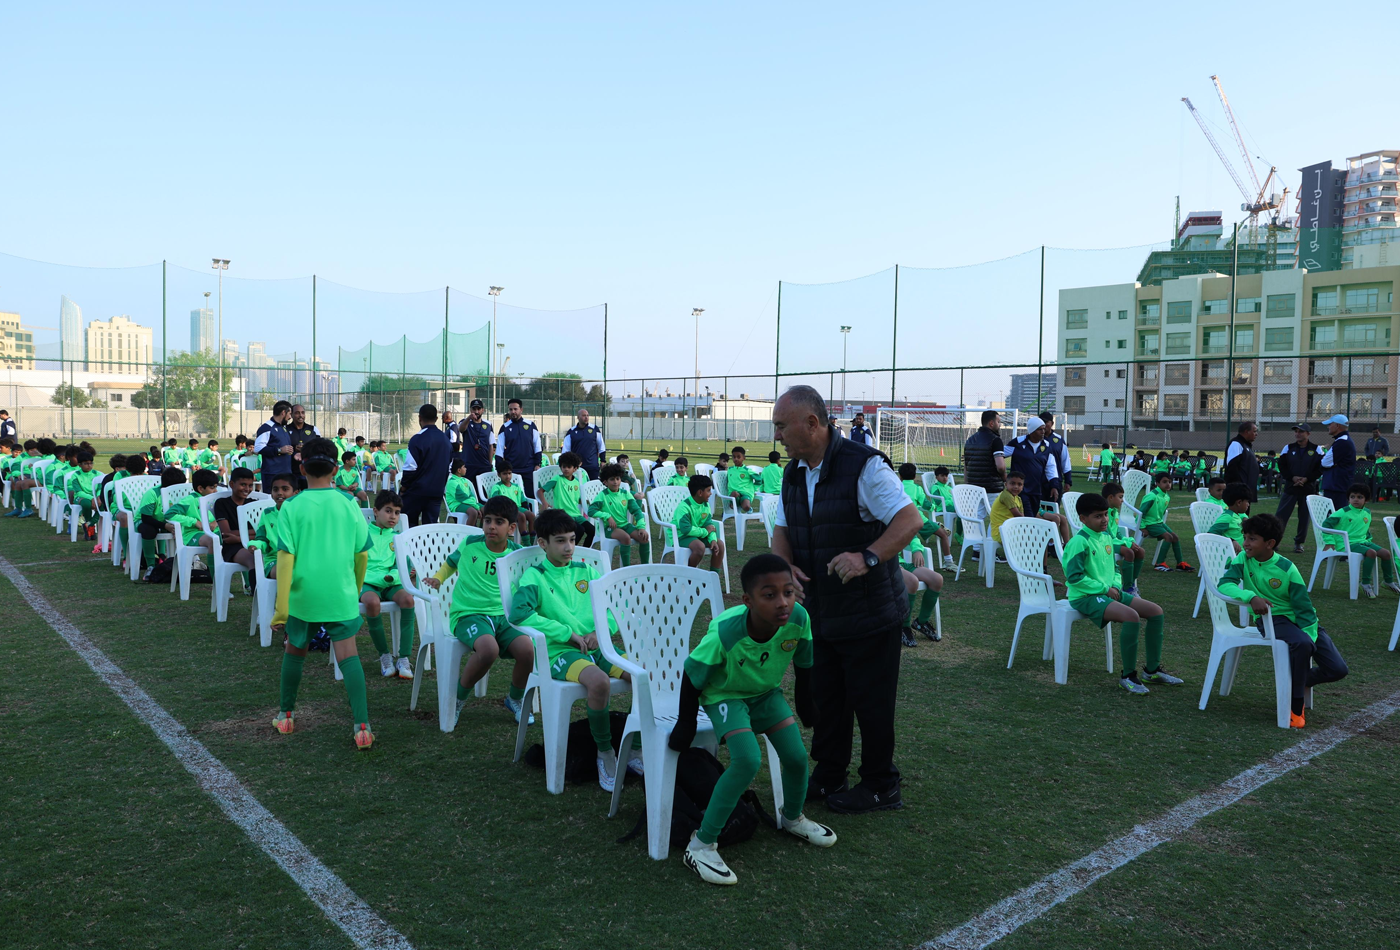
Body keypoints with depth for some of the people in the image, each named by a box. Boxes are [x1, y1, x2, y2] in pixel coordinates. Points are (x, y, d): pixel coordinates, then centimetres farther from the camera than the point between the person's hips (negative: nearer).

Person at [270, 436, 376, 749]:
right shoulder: (348, 504, -1)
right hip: (342, 595, 0)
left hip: (302, 595, 0)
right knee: (348, 656, -1)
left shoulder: (292, 507, -7)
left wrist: (281, 607, -11)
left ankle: (285, 715, 34)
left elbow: (285, 556, -12)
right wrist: (355, 590, 20)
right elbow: (362, 554, 5)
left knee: (295, 650, 21)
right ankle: (362, 726, -11)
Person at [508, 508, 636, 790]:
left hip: (596, 647, 5)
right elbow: (519, 613, -19)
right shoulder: (535, 577, 0)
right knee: (599, 682, -36)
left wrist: (603, 629, -5)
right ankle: (605, 753, -12)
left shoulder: (585, 571, 16)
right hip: (560, 652, -5)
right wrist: (568, 633, -17)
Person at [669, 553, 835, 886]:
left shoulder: (798, 618, -27)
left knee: (796, 756, -2)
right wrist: (686, 724, -12)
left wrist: (805, 703, 9)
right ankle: (701, 845, -10)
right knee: (748, 761, -24)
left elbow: (803, 664, -4)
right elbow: (692, 678, -22)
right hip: (724, 696, -5)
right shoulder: (725, 631, -38)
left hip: (766, 693, 5)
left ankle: (792, 817, 33)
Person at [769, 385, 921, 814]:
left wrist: (867, 558, -36)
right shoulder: (793, 473, 7)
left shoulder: (863, 465, -19)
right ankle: (828, 776, 34)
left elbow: (911, 520, -24)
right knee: (824, 697, 17)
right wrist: (785, 565, -7)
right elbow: (782, 529, 14)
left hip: (869, 614, -7)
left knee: (870, 701, 5)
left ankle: (880, 787, 22)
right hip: (820, 613, 7)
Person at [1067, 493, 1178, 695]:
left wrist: (1115, 585, 2)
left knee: (1155, 611, 2)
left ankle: (1152, 669, 14)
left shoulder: (1107, 537, 10)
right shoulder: (1079, 542, -17)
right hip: (1086, 597, -9)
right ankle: (1127, 676, -16)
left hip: (1108, 592, 9)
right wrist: (1104, 588, -17)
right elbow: (1073, 576, -22)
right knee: (1131, 616, -31)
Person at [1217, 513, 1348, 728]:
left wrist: (1311, 639, -20)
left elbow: (1305, 608, -9)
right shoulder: (1244, 559, -7)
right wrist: (1251, 597, -37)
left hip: (1298, 618, 2)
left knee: (1337, 669, -9)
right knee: (1301, 643, -35)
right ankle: (1295, 706, -19)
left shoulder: (1287, 569, -12)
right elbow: (1224, 584, -20)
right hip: (1271, 618, -2)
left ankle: (1299, 683, 24)